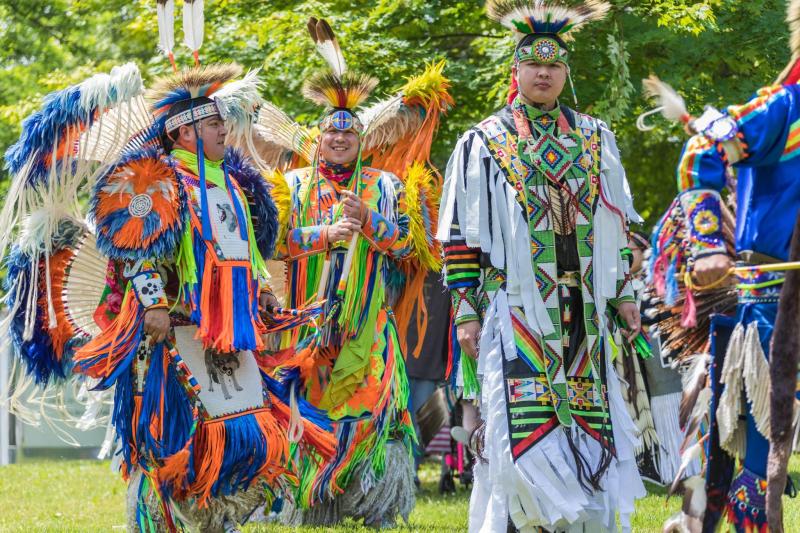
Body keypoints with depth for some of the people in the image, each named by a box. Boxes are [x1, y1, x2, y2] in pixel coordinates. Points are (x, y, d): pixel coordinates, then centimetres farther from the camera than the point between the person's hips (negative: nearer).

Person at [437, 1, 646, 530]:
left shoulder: (596, 139, 12)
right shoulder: (484, 143, 2)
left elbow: (618, 223, 17)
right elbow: (460, 235, 1)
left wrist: (625, 293, 11)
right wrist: (467, 312, -3)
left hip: (583, 309, 3)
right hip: (517, 304, -3)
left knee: (591, 418, 4)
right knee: (524, 422, -8)